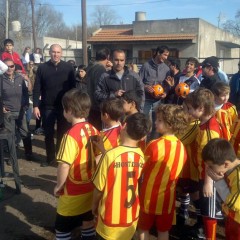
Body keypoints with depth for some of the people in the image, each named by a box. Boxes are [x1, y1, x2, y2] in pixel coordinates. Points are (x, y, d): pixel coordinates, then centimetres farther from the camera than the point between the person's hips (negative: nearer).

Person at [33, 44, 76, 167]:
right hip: (48, 106, 1)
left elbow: (73, 87, 1)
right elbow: (37, 88, 0)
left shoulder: (68, 67, -1)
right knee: (48, 134, 9)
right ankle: (50, 157, 23)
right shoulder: (42, 68, 0)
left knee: (62, 133, 8)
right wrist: (35, 106, -6)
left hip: (64, 106, 0)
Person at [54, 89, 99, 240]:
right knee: (88, 222, 22)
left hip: (73, 193, -7)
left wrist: (58, 186, -8)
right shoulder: (94, 131, -3)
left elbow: (64, 166, -24)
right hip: (91, 188, 7)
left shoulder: (71, 135, -24)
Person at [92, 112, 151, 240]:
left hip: (111, 219, -4)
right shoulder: (141, 156, -7)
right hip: (131, 218, 4)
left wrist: (94, 205, 8)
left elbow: (99, 187, -13)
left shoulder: (110, 155, -22)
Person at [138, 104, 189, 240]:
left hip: (149, 196, -4)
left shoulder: (154, 145, -23)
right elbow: (175, 172, 5)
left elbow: (140, 169, -13)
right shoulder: (181, 146, -6)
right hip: (168, 196, 4)